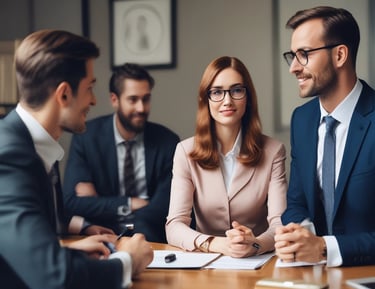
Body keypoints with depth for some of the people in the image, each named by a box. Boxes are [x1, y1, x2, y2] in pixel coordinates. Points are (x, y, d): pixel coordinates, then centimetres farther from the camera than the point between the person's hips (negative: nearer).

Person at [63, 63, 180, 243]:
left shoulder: (167, 141, 1)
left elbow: (165, 206, -7)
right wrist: (129, 204, -12)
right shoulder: (86, 138, 1)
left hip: (151, 235, 0)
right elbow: (72, 202, -5)